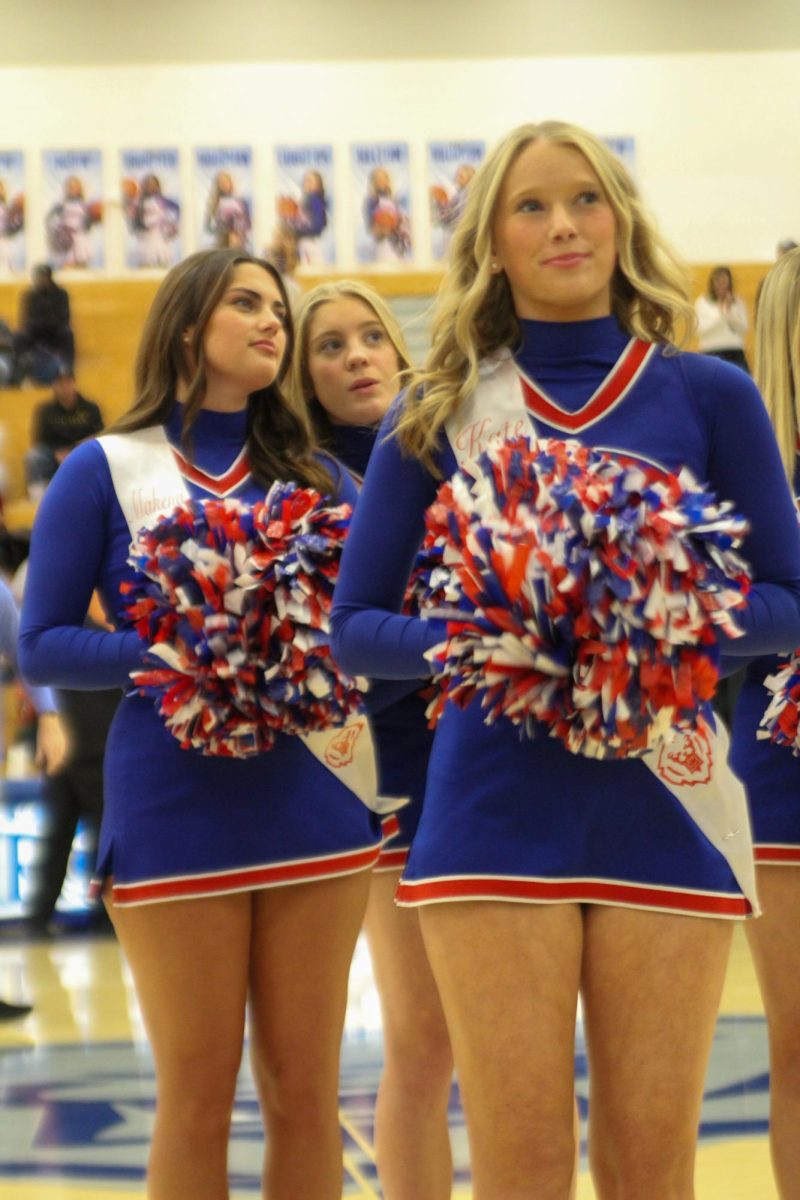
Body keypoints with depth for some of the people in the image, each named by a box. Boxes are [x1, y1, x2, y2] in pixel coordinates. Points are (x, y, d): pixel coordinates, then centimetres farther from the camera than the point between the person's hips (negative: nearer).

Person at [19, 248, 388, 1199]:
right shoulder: (104, 471, 1)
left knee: (304, 1087, 7)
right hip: (175, 812, -3)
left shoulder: (315, 476, 11)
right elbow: (41, 647, -1)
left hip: (312, 802, 3)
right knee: (197, 1092, 2)